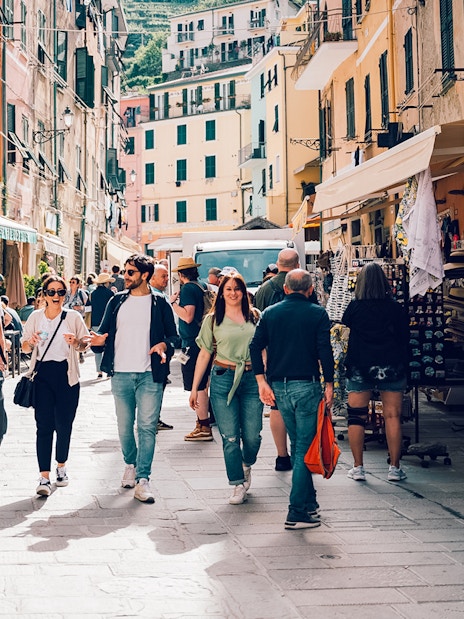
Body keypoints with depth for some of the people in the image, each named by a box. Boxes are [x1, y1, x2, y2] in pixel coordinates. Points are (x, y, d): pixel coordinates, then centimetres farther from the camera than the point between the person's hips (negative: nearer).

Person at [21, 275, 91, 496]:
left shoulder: (73, 317, 4)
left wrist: (76, 342, -14)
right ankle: (44, 477, -9)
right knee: (44, 426, -7)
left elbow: (85, 344, 8)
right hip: (42, 375, 0)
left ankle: (61, 466, 29)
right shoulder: (35, 317, 7)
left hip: (67, 375, 0)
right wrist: (31, 342, -10)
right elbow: (25, 347, 13)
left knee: (64, 424, 5)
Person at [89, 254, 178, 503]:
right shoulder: (117, 301, 11)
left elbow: (173, 335, 5)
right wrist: (98, 338, -11)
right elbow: (104, 331, 12)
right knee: (124, 426, 12)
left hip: (149, 376, -3)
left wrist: (164, 345, -16)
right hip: (120, 375, 3)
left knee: (147, 426, -8)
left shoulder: (160, 304, 3)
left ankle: (142, 480, -8)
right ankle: (131, 464, 34)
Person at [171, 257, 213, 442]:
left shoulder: (188, 288, -14)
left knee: (198, 386, -6)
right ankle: (202, 422, 25)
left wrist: (174, 303, -12)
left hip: (192, 343, -9)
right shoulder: (202, 287, 12)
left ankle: (204, 427, -5)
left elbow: (188, 316, -23)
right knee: (202, 385, 17)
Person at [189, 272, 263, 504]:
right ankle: (238, 485, 10)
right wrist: (194, 388, 6)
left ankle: (247, 465, 32)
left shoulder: (255, 316, 8)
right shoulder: (213, 319, 5)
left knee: (252, 436, -1)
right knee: (230, 437, -2)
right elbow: (204, 354, 8)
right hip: (223, 379, -1)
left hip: (251, 379, 1)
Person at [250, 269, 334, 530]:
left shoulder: (270, 313, 8)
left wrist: (262, 381, 2)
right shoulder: (317, 313, -3)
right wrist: (329, 383, -4)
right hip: (306, 385, -4)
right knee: (305, 447, -1)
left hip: (279, 385, 5)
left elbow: (256, 346, 0)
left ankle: (309, 503, 26)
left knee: (298, 444, 18)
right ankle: (297, 512, -3)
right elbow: (325, 350, -11)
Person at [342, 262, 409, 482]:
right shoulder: (395, 308, -4)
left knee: (356, 417, 7)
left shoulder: (354, 307, -5)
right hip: (391, 367, 0)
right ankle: (395, 468, 6)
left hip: (360, 367, 0)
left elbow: (344, 324, 11)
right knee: (393, 416, 5)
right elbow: (405, 338, 3)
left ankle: (358, 467, 7)